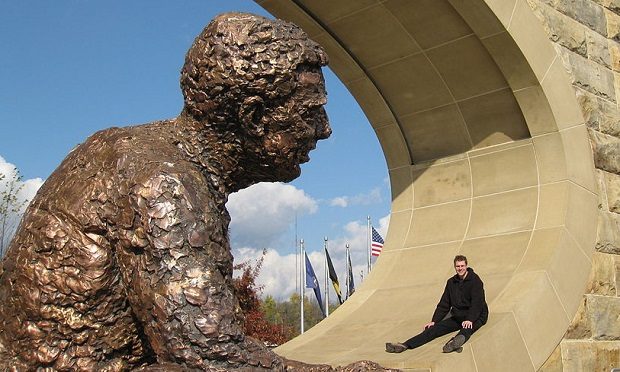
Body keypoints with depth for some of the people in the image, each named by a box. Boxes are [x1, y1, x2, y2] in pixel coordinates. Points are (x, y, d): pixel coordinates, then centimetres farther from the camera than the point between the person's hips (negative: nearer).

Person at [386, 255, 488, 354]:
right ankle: (405, 345, -31)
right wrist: (434, 320, 4)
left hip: (476, 316, -5)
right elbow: (444, 304, 13)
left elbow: (477, 303, -19)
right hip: (457, 317, 5)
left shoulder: (475, 280, -8)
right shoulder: (451, 282, 10)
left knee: (467, 327, -40)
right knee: (435, 328, -15)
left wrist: (469, 319, -33)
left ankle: (460, 339, -75)